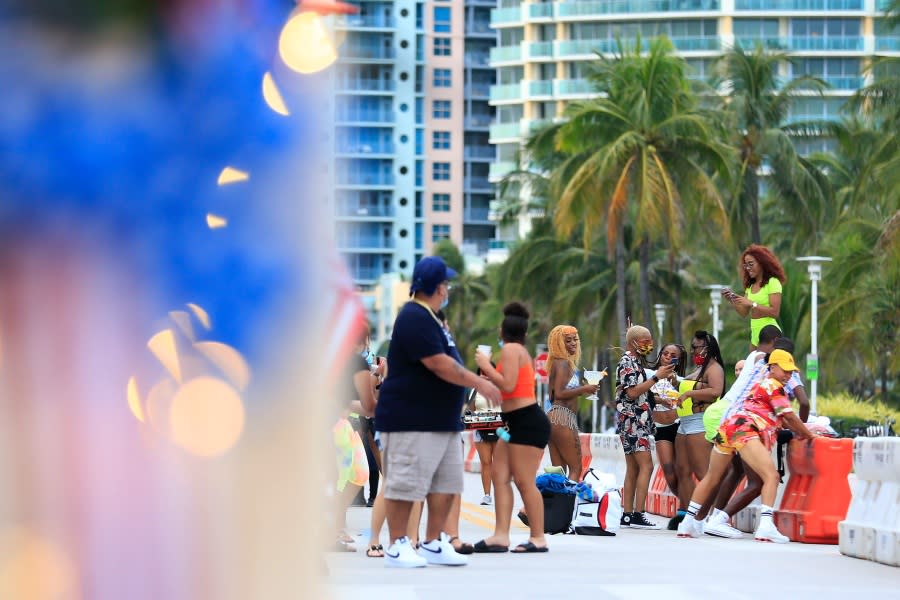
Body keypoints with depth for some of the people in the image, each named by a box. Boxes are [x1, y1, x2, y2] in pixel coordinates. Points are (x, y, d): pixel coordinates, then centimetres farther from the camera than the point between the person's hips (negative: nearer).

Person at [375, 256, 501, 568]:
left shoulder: (427, 318, 18)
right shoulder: (415, 319, -17)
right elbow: (439, 365, -22)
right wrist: (480, 383, -16)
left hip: (442, 419, 11)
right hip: (411, 419, -11)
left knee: (446, 483, 9)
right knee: (406, 483, -6)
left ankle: (434, 544, 15)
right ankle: (397, 547, -2)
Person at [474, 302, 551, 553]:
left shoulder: (510, 349, -10)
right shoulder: (521, 351, 20)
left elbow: (508, 385, -19)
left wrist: (486, 366, -9)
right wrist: (489, 373, 22)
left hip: (527, 422, -10)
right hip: (518, 423, 10)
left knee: (524, 481, -8)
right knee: (500, 475, 5)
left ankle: (538, 538, -5)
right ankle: (500, 535, -1)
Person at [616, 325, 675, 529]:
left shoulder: (635, 362, 21)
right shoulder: (627, 362, -10)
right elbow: (632, 392, -19)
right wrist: (656, 377, -19)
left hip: (637, 422, 10)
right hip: (631, 419, -10)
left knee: (633, 469, 7)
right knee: (646, 466, -15)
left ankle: (628, 515, 6)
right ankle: (638, 514, -20)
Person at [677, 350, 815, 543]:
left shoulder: (761, 385, 32)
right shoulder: (774, 386, 5)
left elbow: (782, 419, 36)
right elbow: (789, 416, 1)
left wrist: (799, 432, 30)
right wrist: (808, 436, 12)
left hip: (727, 427, 9)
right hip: (744, 430, -9)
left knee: (711, 478, 23)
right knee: (771, 476, -16)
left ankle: (688, 523, 27)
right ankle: (765, 526, -33)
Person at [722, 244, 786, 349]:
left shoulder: (773, 282, -8)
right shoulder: (750, 285, 14)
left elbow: (775, 312, -15)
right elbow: (744, 313, 14)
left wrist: (752, 304, -20)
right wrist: (732, 301, -2)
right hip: (755, 335, 7)